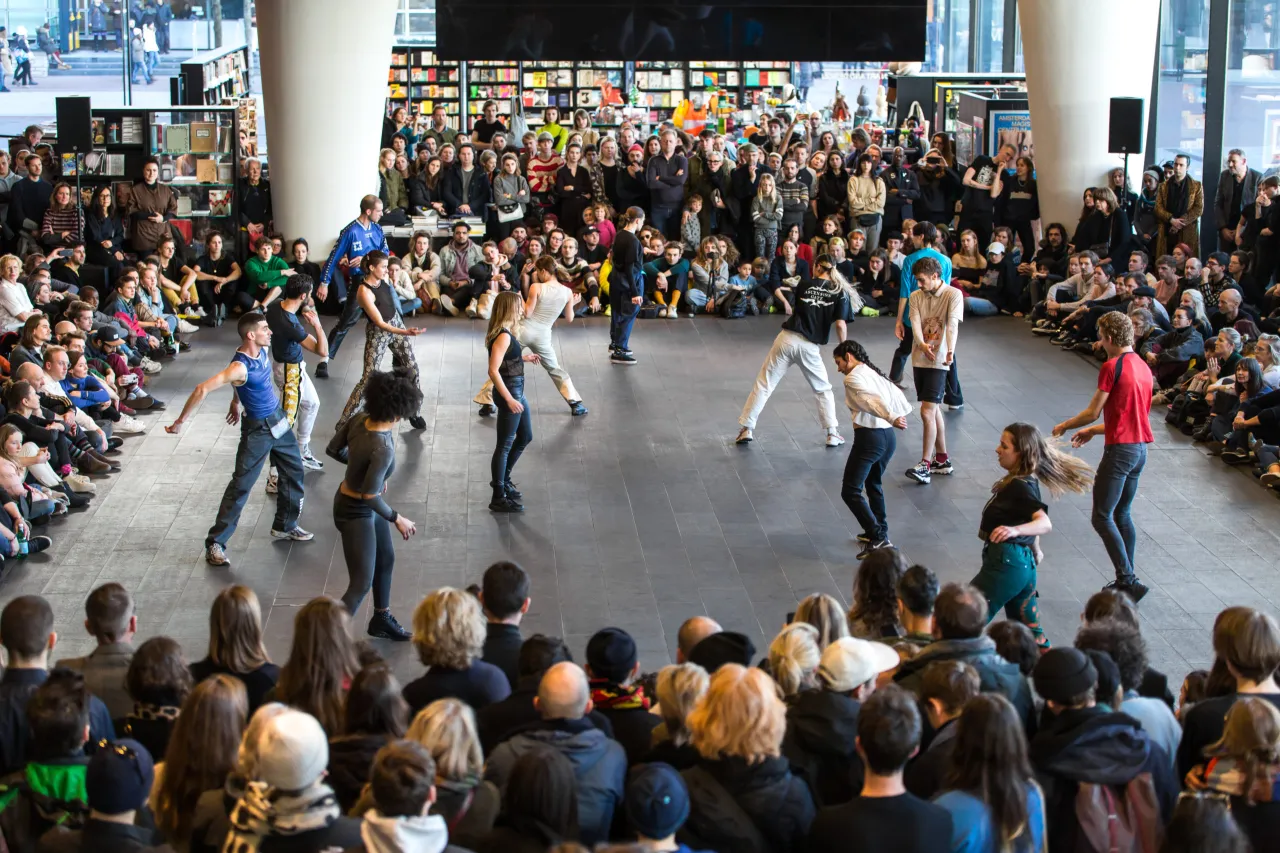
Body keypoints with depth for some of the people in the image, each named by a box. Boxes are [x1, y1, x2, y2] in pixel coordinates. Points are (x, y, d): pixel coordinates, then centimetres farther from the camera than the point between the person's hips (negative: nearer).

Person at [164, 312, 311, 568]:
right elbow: (202, 389, -35)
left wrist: (236, 401, 23)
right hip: (257, 429, -8)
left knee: (294, 471, 18)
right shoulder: (239, 367, -30)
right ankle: (215, 544, 0)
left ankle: (285, 526, 36)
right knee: (241, 485, -6)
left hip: (278, 420, 8)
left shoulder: (263, 350, -5)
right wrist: (180, 421, -30)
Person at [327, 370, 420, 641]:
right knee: (361, 584, 0)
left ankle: (382, 620, 48)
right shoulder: (383, 449, -35)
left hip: (359, 503, 9)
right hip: (355, 512, -9)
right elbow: (370, 497, -29)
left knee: (386, 560, 27)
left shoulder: (361, 419, -14)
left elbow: (334, 449, 2)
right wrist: (398, 520, -14)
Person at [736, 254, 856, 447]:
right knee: (823, 390, 20)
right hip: (810, 346, 0)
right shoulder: (840, 292, 2)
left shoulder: (804, 285, 7)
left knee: (764, 384, 8)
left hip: (788, 338, 0)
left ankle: (746, 429, 5)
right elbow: (840, 324, -6)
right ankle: (833, 434, 16)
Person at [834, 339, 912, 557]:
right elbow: (899, 399, 10)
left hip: (869, 437, -9)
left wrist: (891, 418, -33)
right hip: (889, 437, 9)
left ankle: (878, 539, -12)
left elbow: (873, 400, -23)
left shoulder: (853, 378, -7)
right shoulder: (876, 374, 18)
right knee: (873, 484, 29)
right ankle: (879, 532, 39)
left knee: (850, 491, -5)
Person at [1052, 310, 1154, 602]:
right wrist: (1093, 430, 27)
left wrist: (1064, 426, 7)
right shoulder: (1143, 367, 13)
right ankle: (1126, 580, 18)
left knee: (1102, 517, -5)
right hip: (1140, 447, 9)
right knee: (1122, 515, 16)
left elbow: (1093, 412, -11)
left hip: (1120, 448, -9)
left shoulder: (1112, 366, -13)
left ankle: (1128, 580, -12)